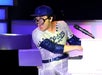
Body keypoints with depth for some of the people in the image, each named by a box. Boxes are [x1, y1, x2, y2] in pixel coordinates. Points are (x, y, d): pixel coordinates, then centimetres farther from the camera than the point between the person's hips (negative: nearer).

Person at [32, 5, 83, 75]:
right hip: (48, 68, -3)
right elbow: (53, 48, -24)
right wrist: (76, 47, -23)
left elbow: (73, 40, 8)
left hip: (66, 64, 3)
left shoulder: (62, 25, -2)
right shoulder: (36, 34, -15)